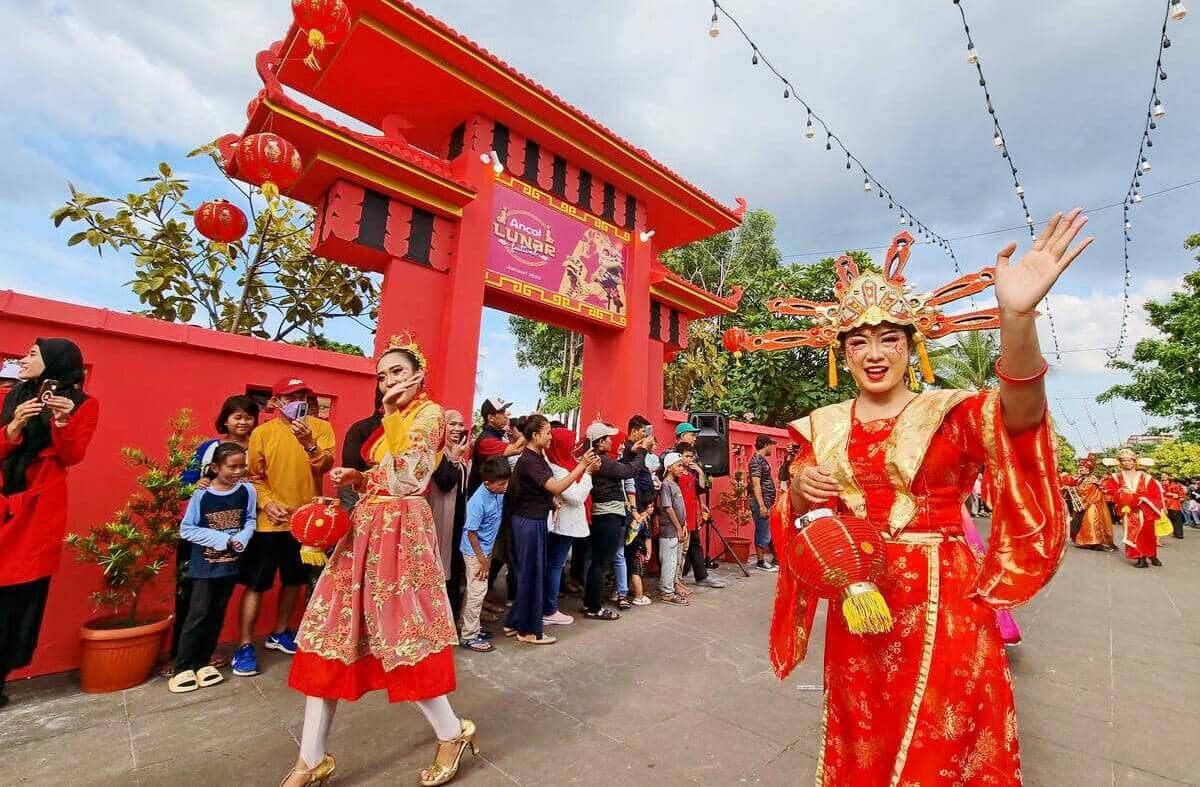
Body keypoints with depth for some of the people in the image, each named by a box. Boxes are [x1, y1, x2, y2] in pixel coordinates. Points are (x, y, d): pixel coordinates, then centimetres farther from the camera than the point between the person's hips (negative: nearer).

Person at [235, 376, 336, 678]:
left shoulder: (320, 427, -3)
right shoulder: (262, 433, -5)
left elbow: (324, 465, -16)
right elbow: (254, 476, -3)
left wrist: (309, 443, -33)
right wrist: (267, 503, -17)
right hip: (270, 522, -2)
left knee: (294, 579, 17)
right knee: (256, 584, 4)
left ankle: (279, 633, 36)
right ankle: (245, 646, 19)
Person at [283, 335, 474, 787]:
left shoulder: (429, 413, -8)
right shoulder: (394, 417, 17)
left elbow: (408, 477, -22)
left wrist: (392, 416, -19)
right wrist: (356, 477, 5)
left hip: (399, 532, -9)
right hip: (367, 529, 9)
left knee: (403, 635, -1)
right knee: (330, 628, 9)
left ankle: (453, 734, 20)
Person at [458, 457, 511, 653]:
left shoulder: (498, 492, -9)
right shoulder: (478, 502, -29)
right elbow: (471, 533, -21)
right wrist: (482, 561, -15)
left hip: (486, 548, 7)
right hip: (475, 552, -7)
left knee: (477, 591, 19)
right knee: (477, 592, 0)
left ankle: (471, 626, 34)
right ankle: (469, 637, 14)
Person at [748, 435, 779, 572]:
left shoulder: (762, 460, 16)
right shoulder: (756, 460, -15)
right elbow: (756, 484, -21)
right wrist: (761, 505, -24)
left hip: (764, 502, 10)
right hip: (760, 502, -10)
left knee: (761, 532, 14)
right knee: (763, 532, -4)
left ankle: (761, 560, 22)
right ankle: (761, 562, 4)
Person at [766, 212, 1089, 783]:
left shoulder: (953, 412, -6)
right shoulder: (823, 426, 1)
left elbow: (1015, 419, -30)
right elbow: (799, 520, 4)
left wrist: (1017, 320, -46)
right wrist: (799, 492, -19)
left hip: (942, 608, -2)